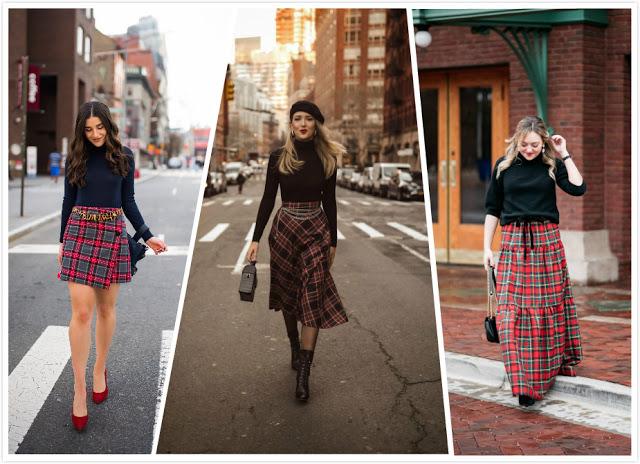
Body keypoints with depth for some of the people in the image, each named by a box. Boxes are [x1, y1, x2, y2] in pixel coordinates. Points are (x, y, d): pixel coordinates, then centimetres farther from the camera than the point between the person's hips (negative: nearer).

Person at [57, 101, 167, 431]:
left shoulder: (124, 156, 4)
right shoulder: (76, 157, 4)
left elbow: (128, 202, 8)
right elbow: (69, 201, 11)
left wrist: (147, 235, 0)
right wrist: (62, 242, 14)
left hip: (113, 233, 1)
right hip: (80, 232, -1)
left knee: (106, 308, 9)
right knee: (81, 312, -8)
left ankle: (100, 370, 28)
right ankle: (79, 388, -3)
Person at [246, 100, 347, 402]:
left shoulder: (326, 159, 0)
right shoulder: (278, 158, -2)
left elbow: (329, 202, 5)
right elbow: (268, 199, 0)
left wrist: (333, 242, 6)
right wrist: (255, 239, -5)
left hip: (316, 230, 0)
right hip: (284, 229, 1)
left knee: (313, 297, -8)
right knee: (288, 294, 12)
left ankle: (303, 373, -10)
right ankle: (294, 348, 36)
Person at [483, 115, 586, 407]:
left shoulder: (552, 165, 5)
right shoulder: (504, 166, 6)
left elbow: (578, 188, -11)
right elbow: (492, 209, 10)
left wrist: (564, 155, -7)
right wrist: (487, 247, 5)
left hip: (546, 241, 0)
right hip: (513, 241, 0)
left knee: (550, 306, 7)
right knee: (513, 309, -7)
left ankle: (555, 365, 26)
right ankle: (523, 382, -5)